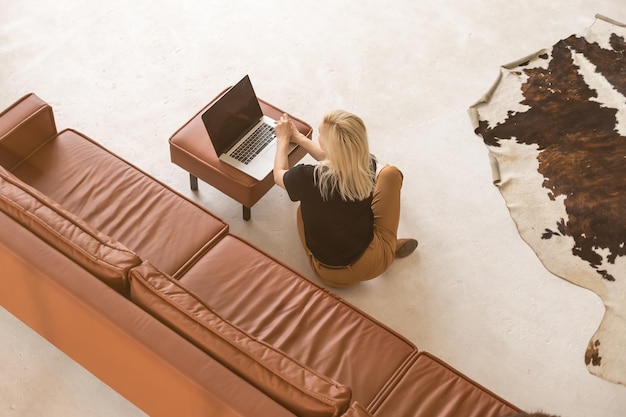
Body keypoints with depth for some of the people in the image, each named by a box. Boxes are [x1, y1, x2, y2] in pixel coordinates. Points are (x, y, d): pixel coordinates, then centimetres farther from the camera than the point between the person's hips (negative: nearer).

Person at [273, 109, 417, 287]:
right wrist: (297, 137, 18)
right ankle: (390, 246, 21)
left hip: (328, 274, -1)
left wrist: (283, 139, 16)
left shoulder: (307, 178, -25)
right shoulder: (368, 167, -16)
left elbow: (279, 175, 1)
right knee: (390, 173, 9)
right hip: (373, 265, 1)